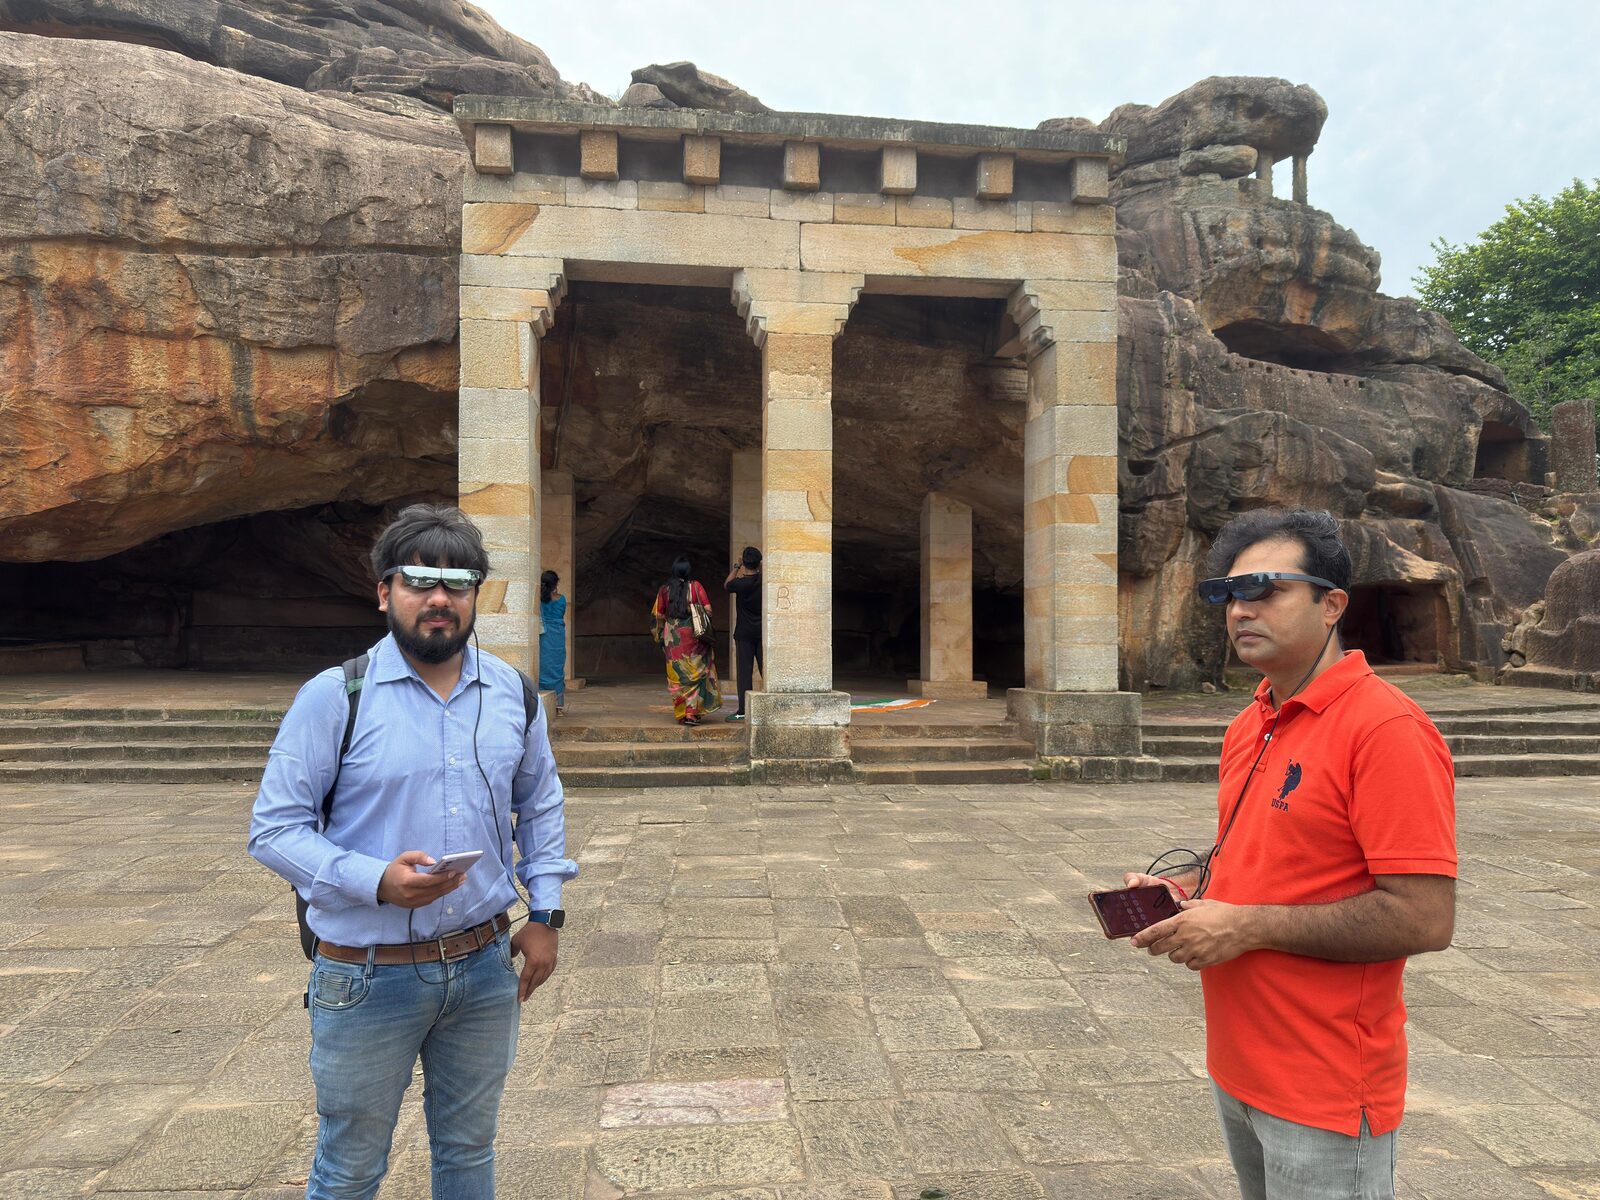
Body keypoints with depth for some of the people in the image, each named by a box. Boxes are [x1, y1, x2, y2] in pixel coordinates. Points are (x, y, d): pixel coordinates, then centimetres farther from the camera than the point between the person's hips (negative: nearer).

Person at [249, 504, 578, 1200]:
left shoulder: (513, 693, 1)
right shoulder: (333, 698, -12)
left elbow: (540, 804, 14)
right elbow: (274, 829, -11)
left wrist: (545, 913, 8)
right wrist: (374, 880, -25)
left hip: (485, 966, 4)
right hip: (366, 978, -3)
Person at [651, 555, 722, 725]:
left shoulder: (664, 589, 1)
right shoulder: (695, 586, -5)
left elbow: (658, 615, 4)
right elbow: (708, 610, -8)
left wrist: (660, 635, 22)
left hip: (672, 637, 2)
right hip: (693, 635, -2)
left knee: (677, 676, 10)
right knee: (695, 673, 6)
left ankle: (681, 714, 14)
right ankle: (692, 712, -2)